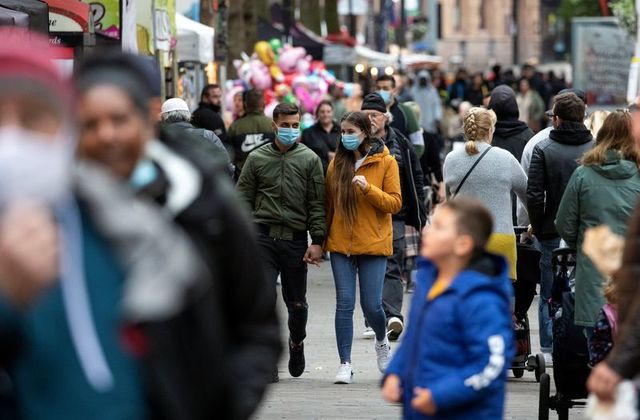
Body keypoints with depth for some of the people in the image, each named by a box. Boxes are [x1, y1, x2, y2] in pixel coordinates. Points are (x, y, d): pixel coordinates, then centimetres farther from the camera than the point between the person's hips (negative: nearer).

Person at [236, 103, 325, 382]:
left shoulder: (310, 160, 4)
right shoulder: (257, 159, 6)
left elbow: (317, 204, 3)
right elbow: (243, 199, 8)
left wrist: (317, 241, -4)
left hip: (296, 241, 1)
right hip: (263, 237, 0)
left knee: (296, 303, 11)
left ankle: (296, 343, 38)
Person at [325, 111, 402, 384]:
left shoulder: (385, 162, -2)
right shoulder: (337, 163, 8)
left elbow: (395, 203, -4)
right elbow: (329, 204, 14)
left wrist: (368, 188, -19)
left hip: (373, 244, -3)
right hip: (341, 244, 3)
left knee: (371, 305, -2)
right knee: (344, 302, -4)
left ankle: (382, 341, 30)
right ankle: (345, 364, 1)